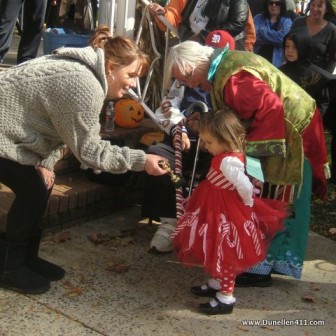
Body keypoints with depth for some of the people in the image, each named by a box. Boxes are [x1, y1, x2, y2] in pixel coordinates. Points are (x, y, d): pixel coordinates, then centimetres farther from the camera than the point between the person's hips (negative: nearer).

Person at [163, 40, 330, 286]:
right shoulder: (226, 64, 8)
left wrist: (248, 148, -29)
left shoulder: (233, 79, -25)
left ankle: (261, 268, 8)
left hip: (292, 137, -10)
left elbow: (271, 109, -34)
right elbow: (236, 114, 13)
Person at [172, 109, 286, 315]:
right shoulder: (231, 155, 1)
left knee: (224, 254, 2)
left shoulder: (228, 161, -29)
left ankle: (226, 297, 13)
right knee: (218, 252, 22)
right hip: (218, 210, 10)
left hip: (226, 213, -10)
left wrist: (248, 204, -14)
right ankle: (217, 283, 39)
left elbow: (245, 187, -31)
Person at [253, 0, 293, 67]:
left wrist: (262, 31, -3)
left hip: (275, 61, -1)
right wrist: (276, 38, -6)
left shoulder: (286, 21, 10)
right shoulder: (258, 18, 12)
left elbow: (283, 38, -11)